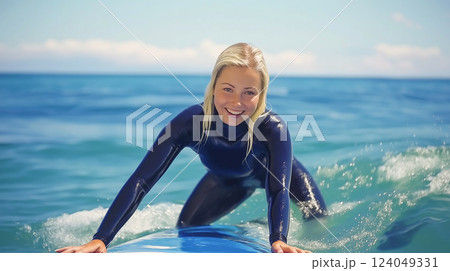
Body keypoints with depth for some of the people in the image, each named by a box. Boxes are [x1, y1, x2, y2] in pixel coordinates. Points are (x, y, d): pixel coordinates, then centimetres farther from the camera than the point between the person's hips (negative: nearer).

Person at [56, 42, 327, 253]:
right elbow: (141, 181, -44)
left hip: (277, 172, -1)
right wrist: (100, 240, -55)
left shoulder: (273, 128, -43)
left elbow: (279, 190, -48)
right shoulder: (190, 121, -40)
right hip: (228, 178, 1)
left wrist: (278, 241, -70)